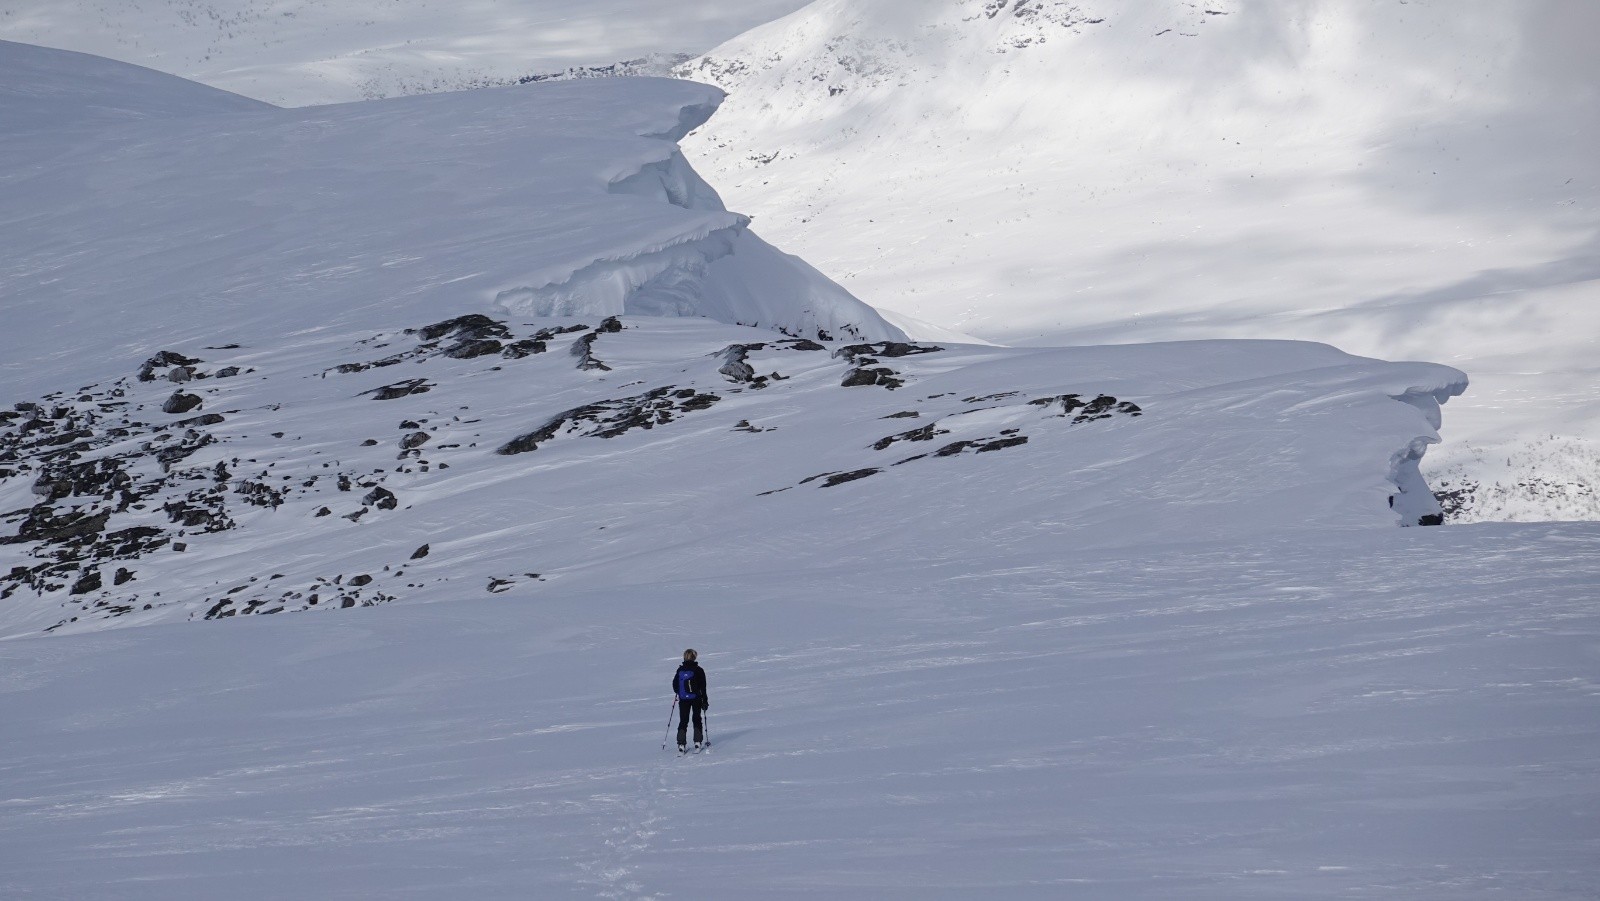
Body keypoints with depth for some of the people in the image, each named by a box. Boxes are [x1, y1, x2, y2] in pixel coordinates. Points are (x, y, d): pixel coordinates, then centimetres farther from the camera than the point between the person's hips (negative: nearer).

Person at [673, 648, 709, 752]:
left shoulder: (680, 670, -1)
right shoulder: (698, 670, -8)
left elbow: (675, 685, 5)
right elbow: (703, 687, -7)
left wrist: (678, 693, 25)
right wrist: (705, 701, 0)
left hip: (683, 700, 2)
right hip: (696, 699, -2)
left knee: (683, 721, 7)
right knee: (697, 719, 12)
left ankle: (681, 744, -2)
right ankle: (697, 742, 7)